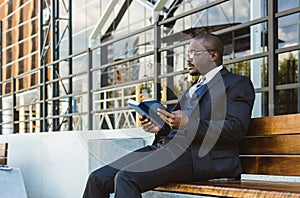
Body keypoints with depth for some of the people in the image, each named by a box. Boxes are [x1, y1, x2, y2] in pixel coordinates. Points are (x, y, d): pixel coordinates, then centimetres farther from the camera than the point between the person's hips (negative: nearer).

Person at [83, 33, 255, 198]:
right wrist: (158, 127, 5)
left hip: (200, 155, -8)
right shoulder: (194, 89, 32)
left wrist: (189, 123, -19)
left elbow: (236, 129, -10)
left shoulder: (238, 84, 5)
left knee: (126, 177, -29)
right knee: (98, 179, -8)